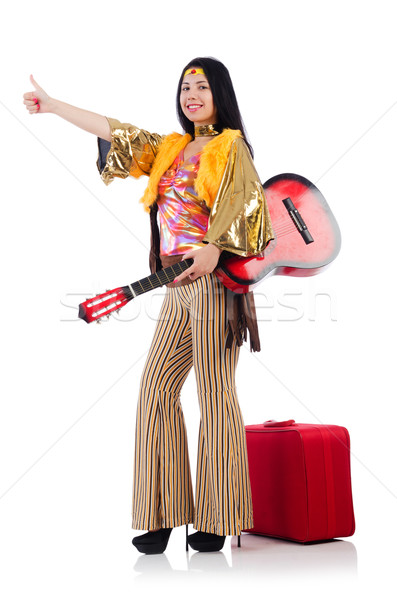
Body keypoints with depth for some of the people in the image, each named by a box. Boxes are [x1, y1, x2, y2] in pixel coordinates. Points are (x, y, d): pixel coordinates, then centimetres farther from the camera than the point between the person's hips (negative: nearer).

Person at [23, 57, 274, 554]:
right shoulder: (171, 148, 21)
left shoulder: (230, 146, 1)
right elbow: (115, 132, 22)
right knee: (157, 390, 2)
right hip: (178, 287, 7)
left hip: (215, 280, -7)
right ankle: (163, 516, 9)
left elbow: (245, 203, -13)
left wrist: (213, 250, -30)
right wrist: (52, 105, 22)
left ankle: (218, 522, 2)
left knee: (215, 396, -6)